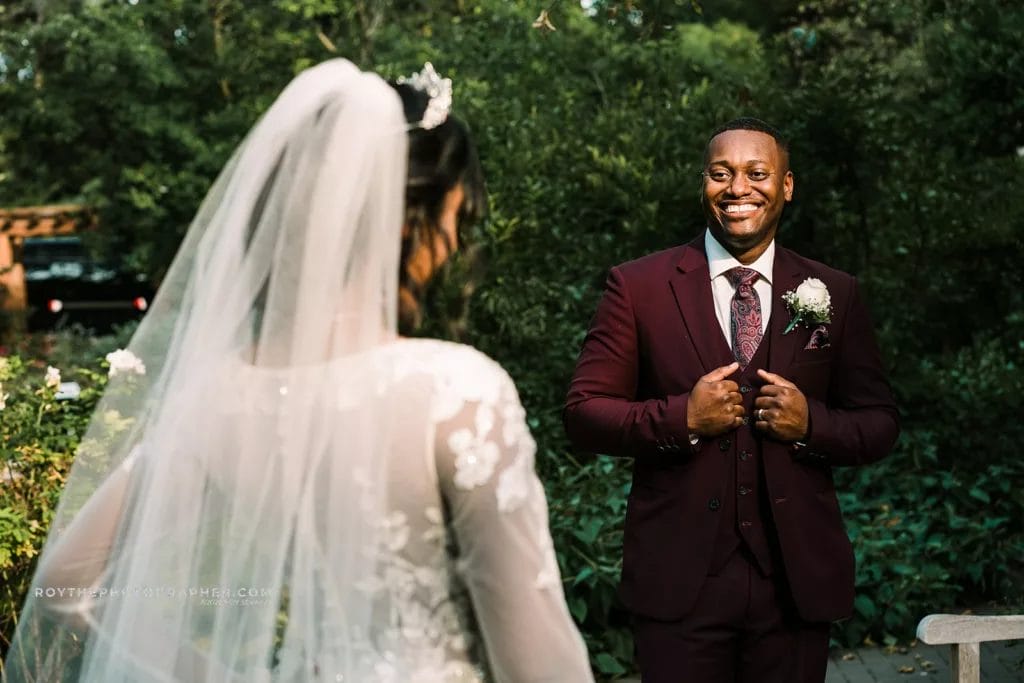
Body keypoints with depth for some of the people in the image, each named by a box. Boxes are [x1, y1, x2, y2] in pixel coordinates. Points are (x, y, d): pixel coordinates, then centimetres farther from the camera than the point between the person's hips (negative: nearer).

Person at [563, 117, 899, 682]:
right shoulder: (639, 287, 1)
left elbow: (879, 424, 9)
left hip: (797, 581, 2)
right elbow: (584, 413, -1)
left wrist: (812, 423, -11)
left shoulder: (833, 295, 7)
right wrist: (682, 417, -16)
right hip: (679, 579, -2)